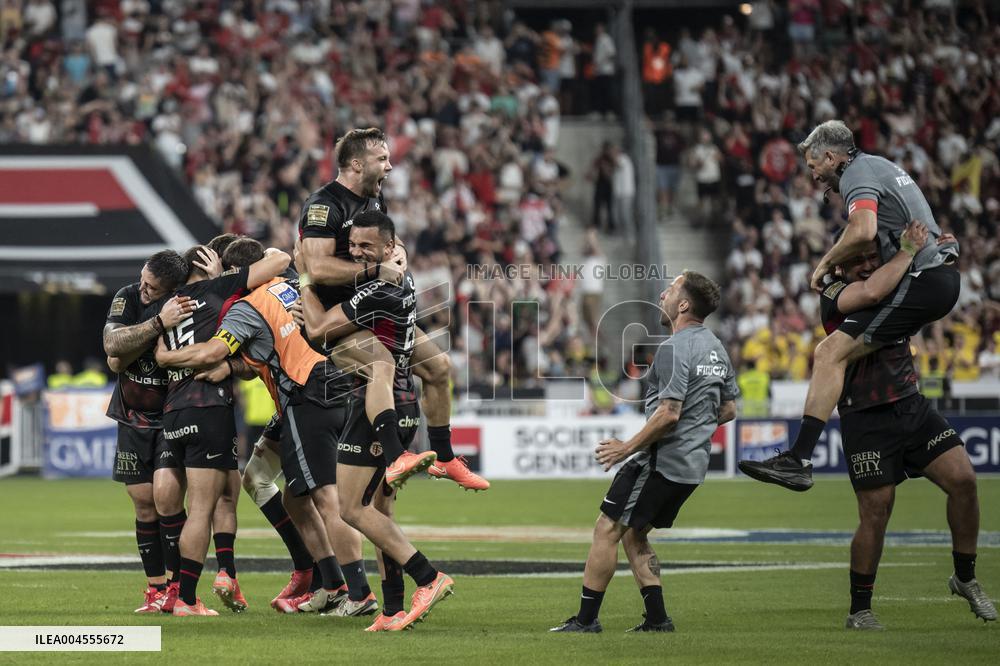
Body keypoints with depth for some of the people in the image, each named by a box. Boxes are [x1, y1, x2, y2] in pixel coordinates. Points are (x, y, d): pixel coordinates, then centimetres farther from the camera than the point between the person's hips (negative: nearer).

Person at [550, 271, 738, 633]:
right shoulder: (716, 348, 12)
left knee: (608, 529, -3)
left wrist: (628, 448, -15)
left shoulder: (674, 348, -16)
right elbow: (728, 409, 19)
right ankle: (657, 618, 11)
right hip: (693, 464, 9)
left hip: (662, 461, -9)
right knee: (633, 535, 17)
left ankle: (586, 618, -3)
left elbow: (669, 413, -22)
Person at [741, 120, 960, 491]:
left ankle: (798, 460, -27)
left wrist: (825, 264, -11)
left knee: (830, 353, -17)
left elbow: (863, 230, -27)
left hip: (920, 281, -10)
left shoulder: (857, 176, -8)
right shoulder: (881, 165, 23)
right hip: (943, 277, 10)